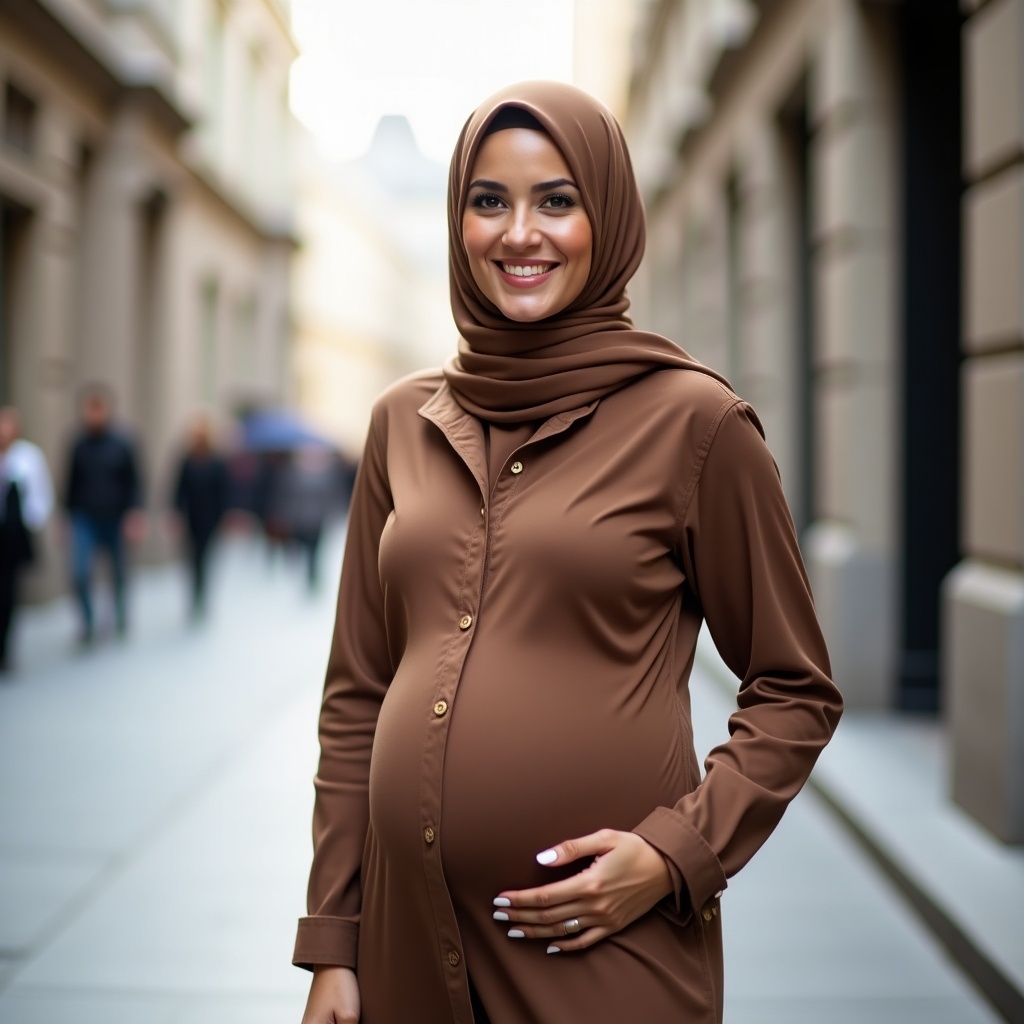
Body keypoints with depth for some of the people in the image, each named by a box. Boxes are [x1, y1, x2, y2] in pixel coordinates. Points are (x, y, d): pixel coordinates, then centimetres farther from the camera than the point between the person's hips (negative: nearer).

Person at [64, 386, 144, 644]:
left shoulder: (122, 444, -6)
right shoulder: (77, 445, -2)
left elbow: (134, 483, -3)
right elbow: (70, 484, 8)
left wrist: (134, 514, -13)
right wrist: (67, 515, 9)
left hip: (115, 521, 0)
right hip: (85, 520, 0)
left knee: (119, 574, 12)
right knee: (80, 572, -15)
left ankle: (121, 614, 39)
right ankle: (88, 622, 5)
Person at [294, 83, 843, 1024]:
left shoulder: (693, 421, -6)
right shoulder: (405, 422, 5)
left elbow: (795, 694, 0)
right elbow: (356, 698, 9)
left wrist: (676, 853, -13)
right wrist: (332, 945, 6)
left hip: (606, 948, -3)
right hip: (407, 935, 4)